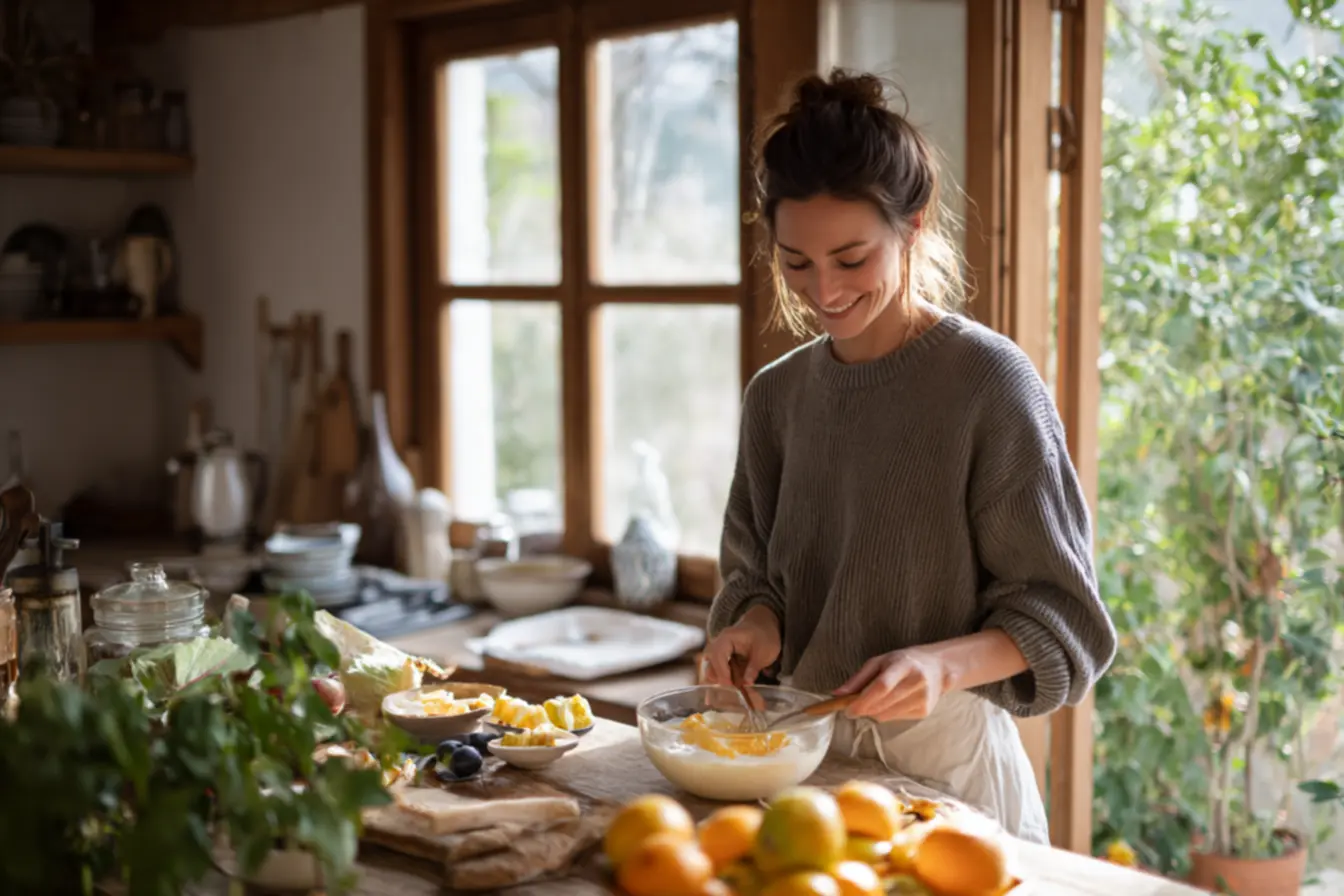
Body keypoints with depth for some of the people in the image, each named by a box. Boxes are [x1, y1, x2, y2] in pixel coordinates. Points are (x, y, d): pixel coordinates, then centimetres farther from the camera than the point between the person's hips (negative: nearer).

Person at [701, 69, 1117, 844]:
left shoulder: (988, 381, -14)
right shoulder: (778, 394, 2)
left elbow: (1059, 615, -11)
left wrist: (941, 665, -27)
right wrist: (755, 623, -9)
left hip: (945, 761, -4)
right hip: (804, 751, 5)